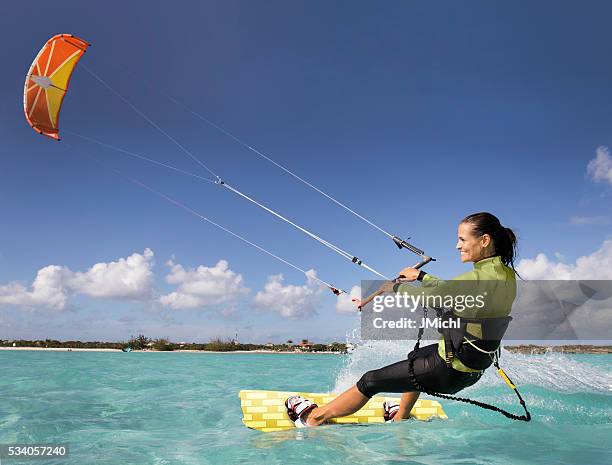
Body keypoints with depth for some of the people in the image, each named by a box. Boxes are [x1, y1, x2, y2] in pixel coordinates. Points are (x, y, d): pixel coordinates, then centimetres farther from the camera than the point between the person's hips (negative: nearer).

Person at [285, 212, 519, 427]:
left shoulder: (482, 278, -27)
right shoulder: (506, 274, 2)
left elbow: (425, 296, -21)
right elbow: (450, 290, 15)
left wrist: (394, 287, -3)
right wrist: (421, 275, 20)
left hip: (450, 370, -9)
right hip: (474, 367, 9)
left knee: (370, 382, 1)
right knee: (415, 358, 36)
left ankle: (313, 417, 18)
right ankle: (400, 417, 49)